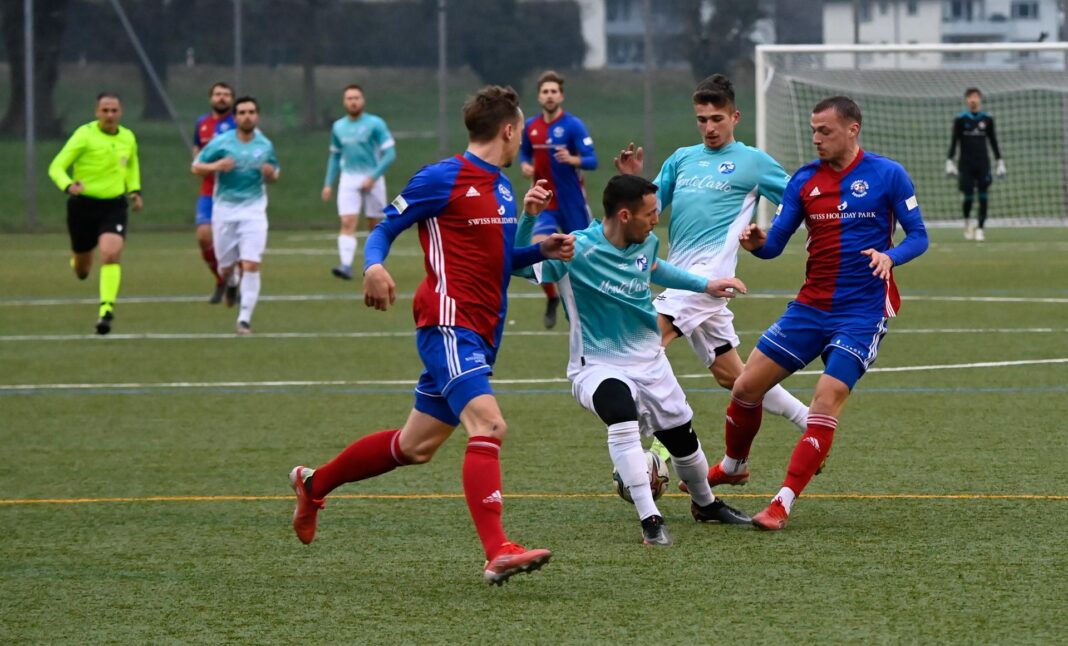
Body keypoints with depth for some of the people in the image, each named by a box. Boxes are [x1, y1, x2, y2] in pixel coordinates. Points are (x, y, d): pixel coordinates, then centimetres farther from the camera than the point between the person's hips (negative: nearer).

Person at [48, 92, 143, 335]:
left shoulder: (128, 138, 4)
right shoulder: (85, 135, -11)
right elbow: (56, 167, -13)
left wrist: (134, 190, 10)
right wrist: (68, 185, -33)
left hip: (115, 206, 2)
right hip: (84, 204, -2)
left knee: (111, 255, -23)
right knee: (82, 268, 11)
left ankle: (106, 309, -23)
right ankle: (79, 263, 50)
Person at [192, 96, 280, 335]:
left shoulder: (265, 145, 3)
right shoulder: (221, 143, -4)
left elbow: (274, 175, 16)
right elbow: (196, 167, 0)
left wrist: (270, 173, -9)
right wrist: (216, 166, -20)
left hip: (253, 210, 0)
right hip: (225, 209, 0)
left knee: (251, 265, -14)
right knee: (226, 268, 8)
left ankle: (245, 318, -10)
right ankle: (232, 281, 46)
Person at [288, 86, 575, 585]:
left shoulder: (501, 187, 17)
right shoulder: (443, 179, -8)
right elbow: (385, 227, -3)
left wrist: (541, 251, 11)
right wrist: (374, 267, -24)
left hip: (481, 333, 9)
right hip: (449, 324, -9)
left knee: (415, 446, 16)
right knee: (487, 424, -24)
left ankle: (314, 484, 35)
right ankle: (498, 553, -32)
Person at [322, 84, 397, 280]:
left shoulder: (375, 124, -6)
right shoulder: (338, 127, 8)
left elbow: (390, 153, -9)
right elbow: (335, 156, 20)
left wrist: (373, 177, -17)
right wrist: (328, 183, 12)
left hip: (372, 180, -2)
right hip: (349, 180, 2)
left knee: (374, 225, 6)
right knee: (347, 223, -13)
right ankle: (346, 266, -23)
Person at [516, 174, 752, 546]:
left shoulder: (646, 243, -2)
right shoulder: (577, 250, -24)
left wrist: (705, 285, 25)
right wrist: (529, 217, -49)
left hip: (649, 362, 7)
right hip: (598, 366, -7)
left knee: (682, 437, 16)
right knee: (623, 416, -36)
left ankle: (705, 504, 47)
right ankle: (650, 519, -31)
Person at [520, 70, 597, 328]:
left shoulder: (573, 125, -10)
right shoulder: (531, 126, 3)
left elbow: (592, 161, -15)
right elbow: (524, 153, 21)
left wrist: (571, 159, -35)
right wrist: (525, 165, -1)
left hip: (572, 202, -3)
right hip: (545, 203, 3)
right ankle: (552, 298, 9)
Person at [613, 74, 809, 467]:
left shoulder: (753, 162, 3)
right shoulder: (681, 159, 19)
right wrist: (633, 181, -2)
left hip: (709, 269, -7)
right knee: (730, 374, 12)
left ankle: (658, 448, -23)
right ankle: (810, 422, 25)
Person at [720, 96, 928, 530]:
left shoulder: (887, 175, -5)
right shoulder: (804, 180, 5)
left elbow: (918, 236, -2)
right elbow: (775, 244, 6)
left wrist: (889, 257, -23)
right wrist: (758, 243, -18)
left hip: (862, 311, -5)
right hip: (810, 307, 5)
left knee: (827, 398, -18)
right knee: (747, 386, 4)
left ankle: (784, 502, -13)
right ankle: (733, 466, 32)